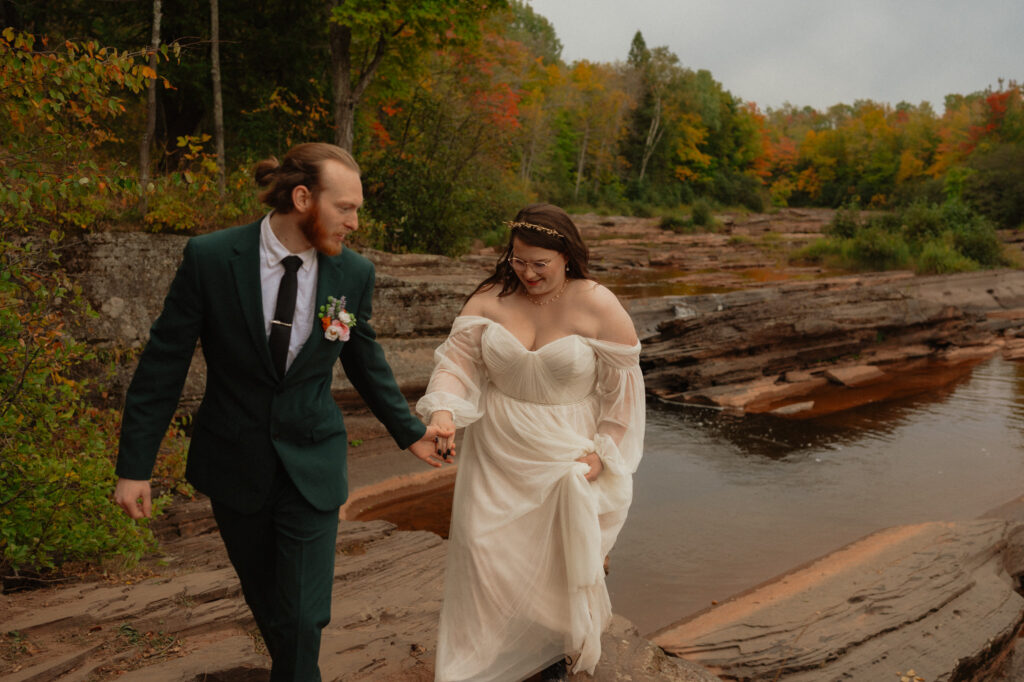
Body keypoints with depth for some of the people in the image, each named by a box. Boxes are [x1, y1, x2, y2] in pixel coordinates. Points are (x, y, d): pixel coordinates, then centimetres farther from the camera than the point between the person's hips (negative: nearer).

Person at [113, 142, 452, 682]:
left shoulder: (355, 273, -9)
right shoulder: (210, 257, -15)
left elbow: (366, 361, 7)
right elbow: (163, 363, -9)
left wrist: (409, 431, 10)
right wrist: (134, 465, -7)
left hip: (311, 466, 0)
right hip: (234, 464, 0)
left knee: (304, 616, -2)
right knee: (265, 602, 19)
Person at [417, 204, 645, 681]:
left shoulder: (599, 307, -12)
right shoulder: (490, 299, -5)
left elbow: (623, 388, -5)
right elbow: (457, 357, -5)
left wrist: (602, 452, -9)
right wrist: (443, 412, -23)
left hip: (564, 458, -2)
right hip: (496, 454, 2)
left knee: (556, 558, 10)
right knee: (481, 549, 5)